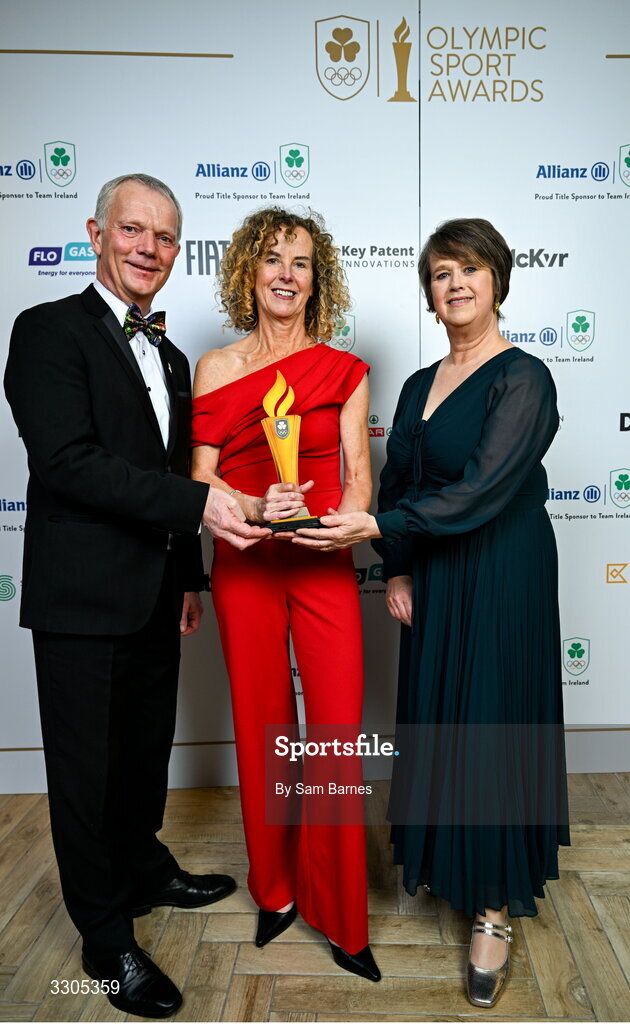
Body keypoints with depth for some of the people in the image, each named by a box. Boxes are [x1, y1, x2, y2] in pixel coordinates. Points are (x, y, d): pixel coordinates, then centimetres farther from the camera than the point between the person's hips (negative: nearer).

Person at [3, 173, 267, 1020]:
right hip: (82, 599, -7)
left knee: (147, 751, 22)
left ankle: (144, 873, 45)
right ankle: (106, 938, 27)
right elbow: (69, 460, -22)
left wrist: (189, 575, 17)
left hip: (153, 599, 7)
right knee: (86, 767, 8)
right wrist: (199, 504, -26)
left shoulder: (170, 357, 15)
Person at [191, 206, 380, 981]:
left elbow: (359, 475, 3)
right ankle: (276, 891, 32)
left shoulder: (345, 371, 6)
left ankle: (340, 916, 20)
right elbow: (200, 478, -1)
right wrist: (254, 506, -20)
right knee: (261, 730, 10)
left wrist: (337, 521, -18)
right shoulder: (215, 368, 5)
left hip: (324, 567, 0)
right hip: (244, 567, 1)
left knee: (337, 736, -1)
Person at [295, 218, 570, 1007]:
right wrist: (397, 571, 0)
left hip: (502, 579, -6)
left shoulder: (523, 378, -12)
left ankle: (494, 910, 20)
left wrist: (376, 528, -25)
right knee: (434, 722, 16)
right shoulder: (420, 385, 10)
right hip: (432, 582, 7)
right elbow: (397, 481, 10)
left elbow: (481, 489, -22)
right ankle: (441, 859, 39)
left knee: (490, 728, 2)